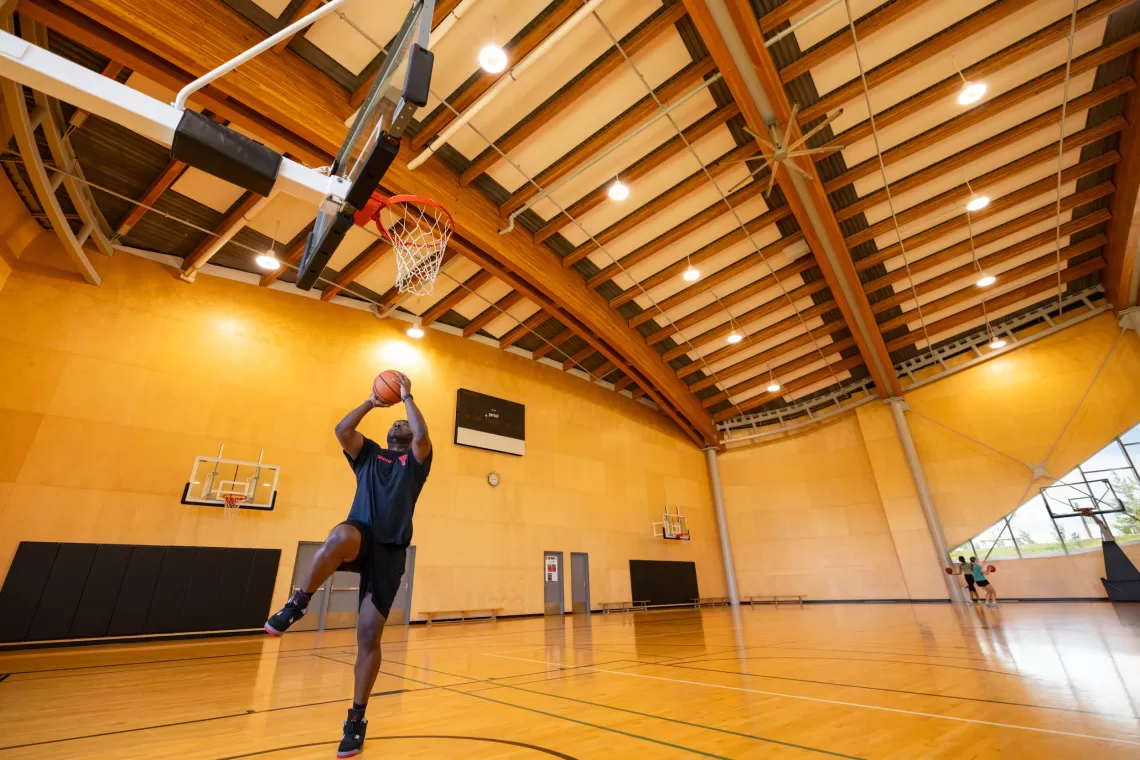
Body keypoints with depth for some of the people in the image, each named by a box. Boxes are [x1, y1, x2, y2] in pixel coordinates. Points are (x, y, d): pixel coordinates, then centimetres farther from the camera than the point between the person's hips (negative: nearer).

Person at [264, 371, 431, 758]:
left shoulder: (415, 461, 13)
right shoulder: (368, 454, 20)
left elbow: (423, 436, -9)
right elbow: (341, 429, 3)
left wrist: (407, 397, 0)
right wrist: (372, 401, 5)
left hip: (390, 550, 0)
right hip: (360, 537, 1)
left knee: (369, 636, -1)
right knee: (340, 536, -40)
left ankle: (356, 719, 18)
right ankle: (296, 605, -19)